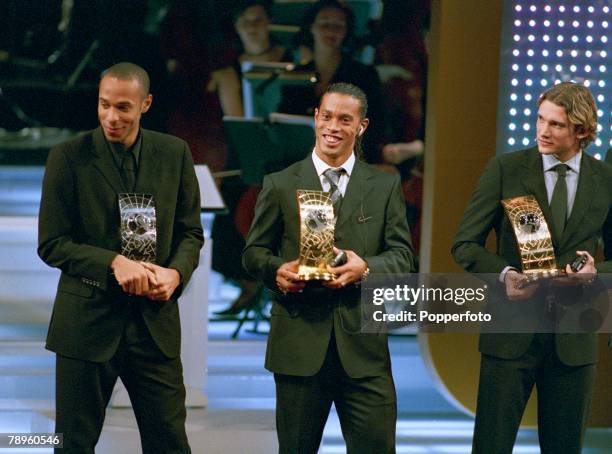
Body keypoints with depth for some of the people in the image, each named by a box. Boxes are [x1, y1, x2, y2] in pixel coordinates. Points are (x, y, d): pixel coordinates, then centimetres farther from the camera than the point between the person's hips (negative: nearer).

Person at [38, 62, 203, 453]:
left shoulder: (174, 154, 4)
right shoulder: (69, 157, -5)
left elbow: (190, 232, 10)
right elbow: (51, 244, -6)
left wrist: (176, 273, -11)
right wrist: (114, 263, -19)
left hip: (155, 318, 2)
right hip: (88, 318, -2)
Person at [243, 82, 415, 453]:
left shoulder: (385, 186, 10)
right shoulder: (280, 185, 8)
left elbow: (402, 256, 5)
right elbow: (254, 252, 9)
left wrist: (365, 268, -16)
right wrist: (276, 270, -14)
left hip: (363, 343, 0)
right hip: (299, 341, 0)